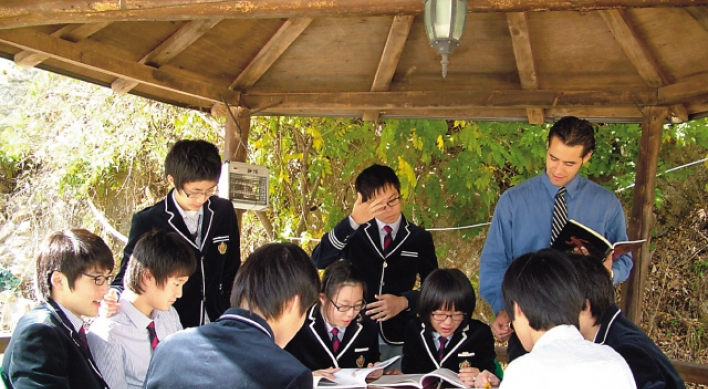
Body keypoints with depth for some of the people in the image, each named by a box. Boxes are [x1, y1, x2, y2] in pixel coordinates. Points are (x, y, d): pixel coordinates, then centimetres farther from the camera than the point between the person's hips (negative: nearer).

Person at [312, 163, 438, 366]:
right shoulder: (354, 233, 1)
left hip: (399, 339, 1)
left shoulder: (420, 238, 6)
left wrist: (404, 301, -11)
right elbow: (319, 261, -15)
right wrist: (353, 221, -26)